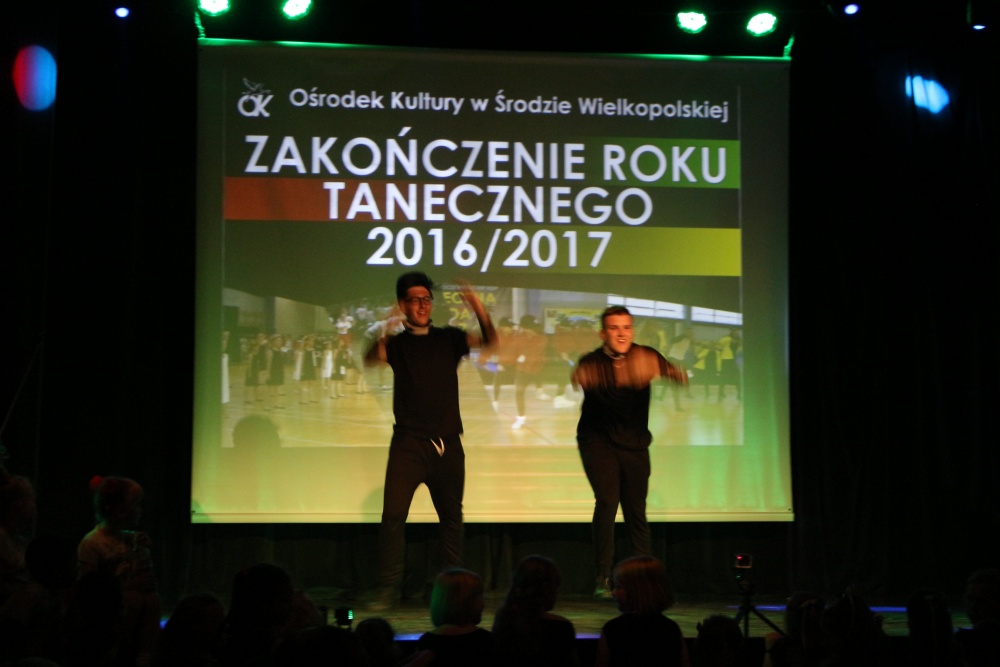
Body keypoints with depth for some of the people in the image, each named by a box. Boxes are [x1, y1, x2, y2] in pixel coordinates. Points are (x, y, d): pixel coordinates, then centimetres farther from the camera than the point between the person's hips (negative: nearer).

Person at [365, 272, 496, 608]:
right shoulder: (397, 343, 5)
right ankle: (387, 587, -7)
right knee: (393, 513, -12)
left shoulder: (448, 338, 9)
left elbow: (488, 341, -5)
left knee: (451, 515, 10)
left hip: (447, 444, 3)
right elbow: (371, 358, -16)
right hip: (408, 442, -2)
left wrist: (480, 312, -25)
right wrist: (383, 336, -37)